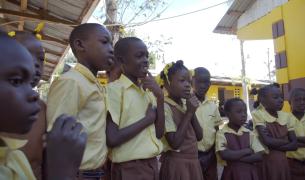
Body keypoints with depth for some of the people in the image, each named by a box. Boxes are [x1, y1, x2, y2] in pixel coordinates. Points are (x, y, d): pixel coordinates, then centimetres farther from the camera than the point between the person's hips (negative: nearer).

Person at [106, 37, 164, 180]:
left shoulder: (148, 91, 7)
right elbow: (112, 139, -20)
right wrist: (148, 118, -13)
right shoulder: (114, 89, -14)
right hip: (130, 168, -7)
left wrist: (160, 97, -7)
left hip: (152, 164, 7)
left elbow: (159, 133, 3)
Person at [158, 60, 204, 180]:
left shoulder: (186, 105, 8)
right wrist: (189, 113, -18)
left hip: (193, 162, 8)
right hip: (176, 163, -7)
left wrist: (192, 112, -8)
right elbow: (174, 143, -23)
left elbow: (199, 136, 5)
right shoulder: (165, 107, -16)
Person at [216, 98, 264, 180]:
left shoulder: (250, 134, 1)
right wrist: (247, 150, -11)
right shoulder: (221, 133, -9)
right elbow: (225, 155, -19)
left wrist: (236, 157, -15)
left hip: (250, 173, 3)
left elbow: (259, 156, -6)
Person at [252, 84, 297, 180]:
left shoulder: (286, 116, 4)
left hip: (283, 162, 5)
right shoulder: (257, 114, -12)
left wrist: (273, 144, -15)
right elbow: (267, 141, -21)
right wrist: (286, 141, -6)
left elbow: (294, 144, -1)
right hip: (265, 162, -5)